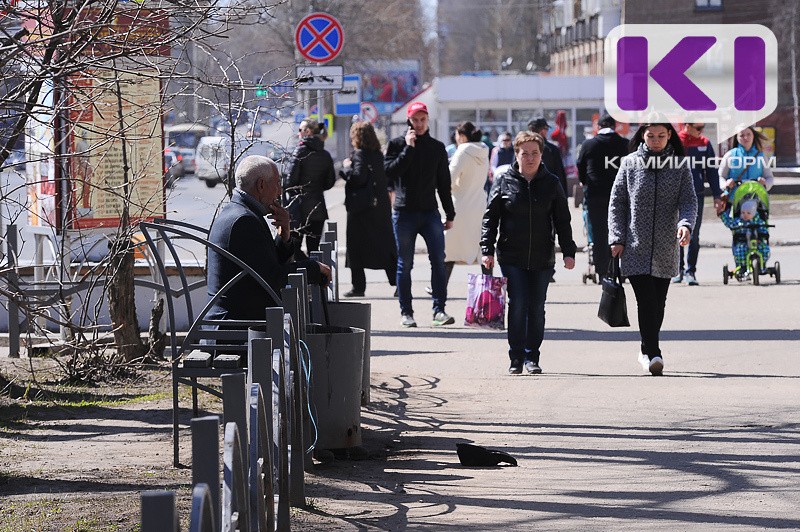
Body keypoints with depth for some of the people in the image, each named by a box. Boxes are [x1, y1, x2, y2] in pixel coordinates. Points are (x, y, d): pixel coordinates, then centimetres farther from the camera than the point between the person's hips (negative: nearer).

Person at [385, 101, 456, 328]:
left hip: (430, 212, 2)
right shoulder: (397, 145, 4)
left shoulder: (437, 147, 11)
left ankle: (439, 310, -9)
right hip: (404, 213, -2)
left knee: (438, 260, -8)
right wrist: (408, 148, -15)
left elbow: (444, 183, 15)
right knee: (404, 264, 2)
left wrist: (450, 214, 14)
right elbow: (390, 172, -11)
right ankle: (406, 313, 7)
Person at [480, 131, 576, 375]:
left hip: (542, 258, 2)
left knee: (536, 308, 5)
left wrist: (568, 252, 2)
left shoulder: (551, 184, 6)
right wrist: (487, 250, -5)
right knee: (517, 305, -9)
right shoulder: (504, 182, 1)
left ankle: (532, 357, 14)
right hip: (512, 257, -2)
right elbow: (490, 218, 3)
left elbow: (562, 220, 9)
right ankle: (516, 358, -2)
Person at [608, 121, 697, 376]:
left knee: (658, 304, 8)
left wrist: (685, 224, -22)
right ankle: (653, 354, -14)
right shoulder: (630, 164, 3)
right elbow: (617, 202, 5)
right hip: (635, 248, -2)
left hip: (665, 250, 2)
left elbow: (689, 201, -2)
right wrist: (617, 238, -4)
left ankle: (647, 351, 24)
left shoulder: (680, 167, 6)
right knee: (646, 301, -14)